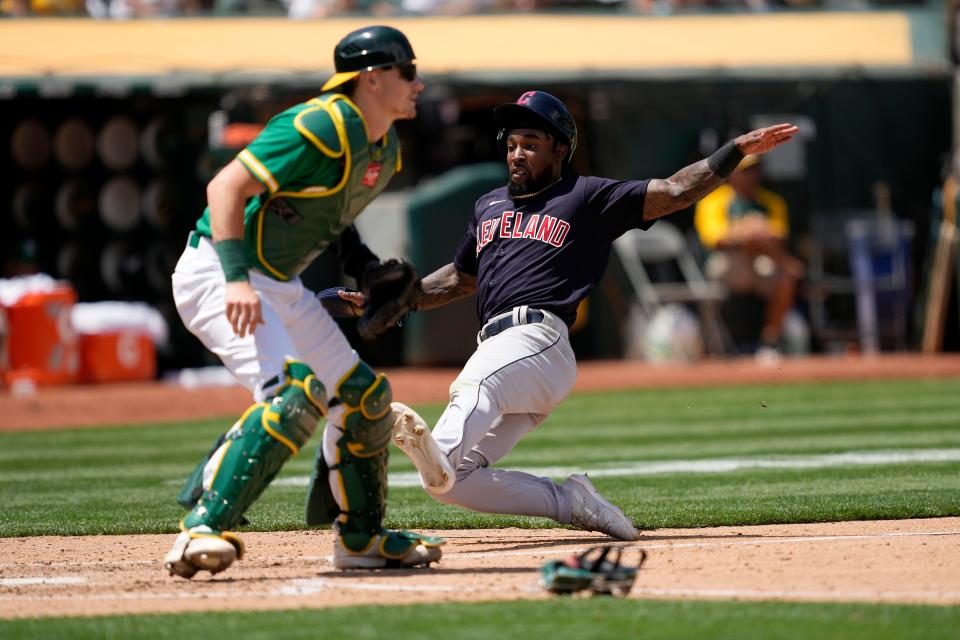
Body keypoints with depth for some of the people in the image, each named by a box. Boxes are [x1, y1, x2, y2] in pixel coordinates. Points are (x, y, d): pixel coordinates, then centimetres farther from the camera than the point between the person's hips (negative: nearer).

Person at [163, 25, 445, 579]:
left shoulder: (385, 150, 10)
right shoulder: (322, 128, -20)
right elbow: (226, 186, -24)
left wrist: (366, 266, 7)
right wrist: (236, 280, -34)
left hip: (280, 285, 10)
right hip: (218, 275, -10)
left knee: (364, 393, 12)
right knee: (297, 393, -28)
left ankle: (361, 537, 27)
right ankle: (203, 530, -31)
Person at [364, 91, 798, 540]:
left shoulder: (587, 198, 12)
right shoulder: (489, 207, 29)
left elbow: (675, 192, 6)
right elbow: (460, 279, 39)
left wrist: (739, 149, -4)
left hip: (537, 339, -7)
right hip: (495, 347, 7)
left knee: (474, 387, -40)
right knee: (455, 483, -6)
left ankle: (440, 455, -70)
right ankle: (572, 502, -1)